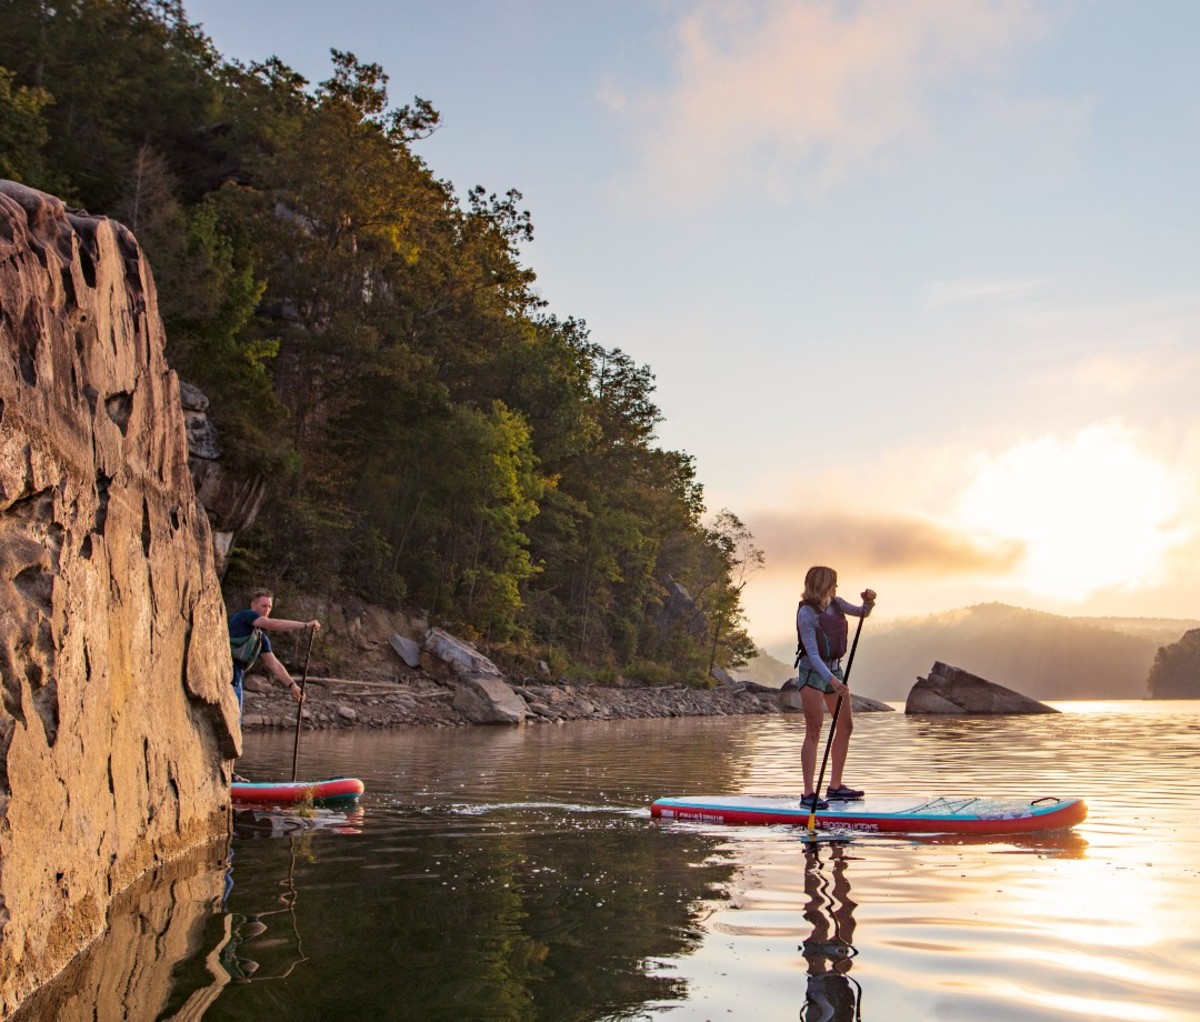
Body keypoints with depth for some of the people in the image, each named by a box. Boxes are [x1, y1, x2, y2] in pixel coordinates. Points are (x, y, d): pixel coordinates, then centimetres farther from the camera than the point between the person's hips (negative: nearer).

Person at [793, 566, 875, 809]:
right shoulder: (806, 613, -18)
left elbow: (862, 613, 16)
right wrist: (831, 679, -33)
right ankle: (809, 794, -12)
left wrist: (868, 602, -7)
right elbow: (812, 653, -22)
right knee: (814, 731, -11)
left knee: (846, 725, 9)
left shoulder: (835, 603, 4)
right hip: (812, 671, -8)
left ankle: (835, 786, 18)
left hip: (834, 669, 8)